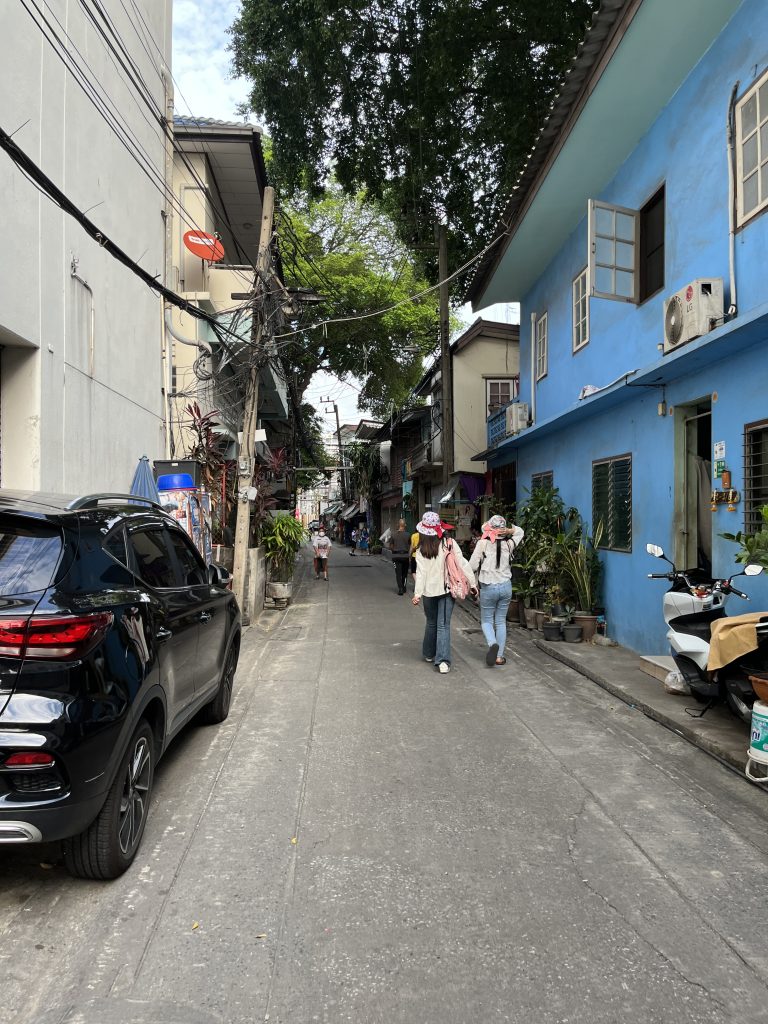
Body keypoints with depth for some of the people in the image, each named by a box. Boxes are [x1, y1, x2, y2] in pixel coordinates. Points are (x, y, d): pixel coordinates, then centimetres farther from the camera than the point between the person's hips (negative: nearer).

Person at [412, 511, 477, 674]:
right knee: (443, 625, 1)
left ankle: (429, 654, 35)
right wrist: (472, 583, -1)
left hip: (429, 591, 0)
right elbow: (463, 564, -6)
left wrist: (417, 594, -16)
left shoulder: (421, 551, -8)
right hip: (447, 589, 0)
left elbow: (421, 573, -14)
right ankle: (443, 661, -10)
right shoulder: (450, 543, -6)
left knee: (431, 623, 19)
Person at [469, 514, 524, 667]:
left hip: (488, 587, -3)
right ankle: (499, 656, 14)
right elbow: (520, 531, 20)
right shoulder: (508, 544, 0)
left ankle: (492, 643, -17)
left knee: (486, 621, 11)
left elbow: (472, 566, -12)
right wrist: (509, 530, 1)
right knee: (501, 621, 13)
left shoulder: (483, 543, -11)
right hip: (506, 586, 3)